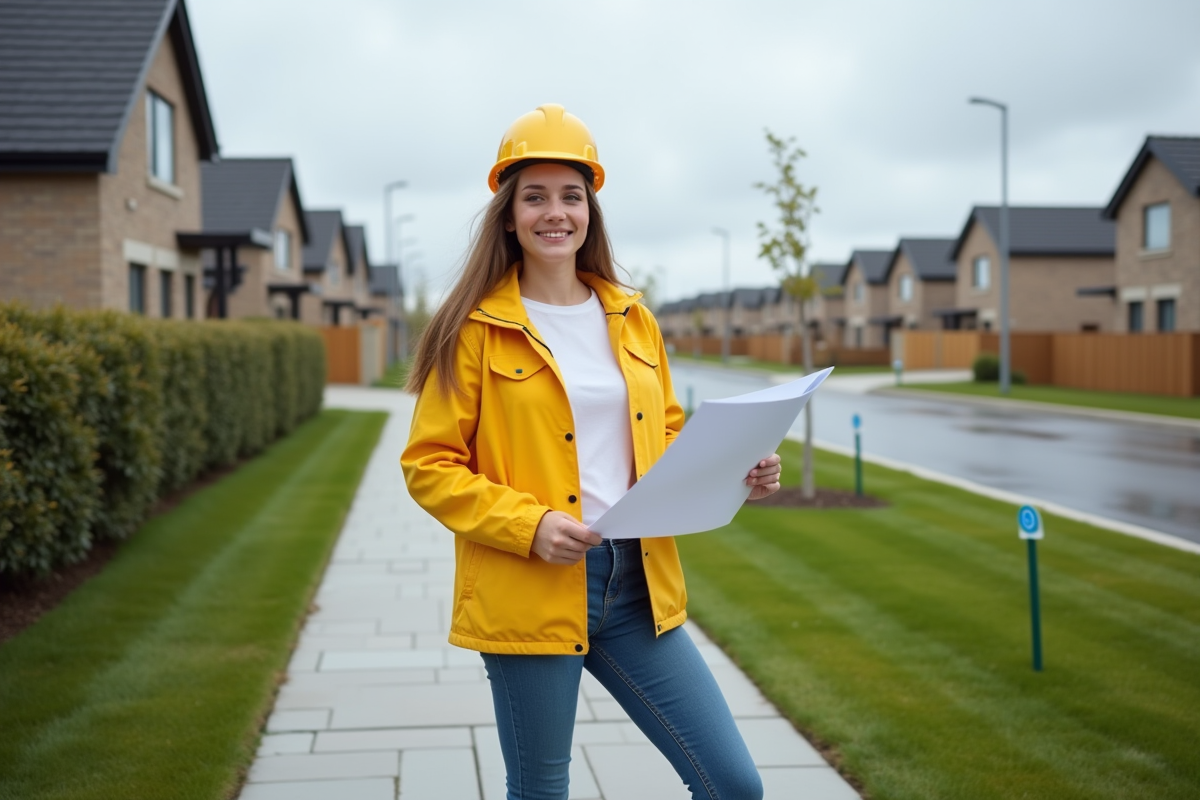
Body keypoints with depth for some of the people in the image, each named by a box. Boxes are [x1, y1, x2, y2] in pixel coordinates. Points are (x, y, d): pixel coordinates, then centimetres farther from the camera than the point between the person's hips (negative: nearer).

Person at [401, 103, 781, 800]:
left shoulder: (633, 320, 10)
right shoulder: (477, 329, -4)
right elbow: (429, 465, -5)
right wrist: (529, 523, -18)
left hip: (638, 588, 4)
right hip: (530, 594, -4)